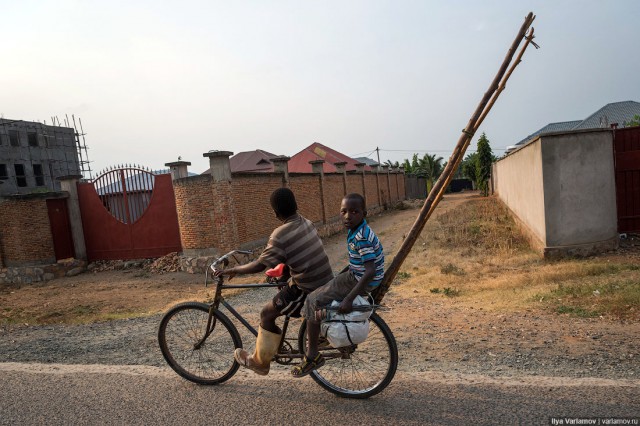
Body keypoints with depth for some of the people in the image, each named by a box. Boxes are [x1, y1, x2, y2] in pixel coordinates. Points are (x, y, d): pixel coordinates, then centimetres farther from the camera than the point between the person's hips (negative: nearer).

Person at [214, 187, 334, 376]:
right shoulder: (307, 223, 5)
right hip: (328, 284, 8)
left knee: (267, 313, 7)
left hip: (309, 291, -8)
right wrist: (279, 266, 25)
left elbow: (260, 265, -17)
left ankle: (259, 362, 24)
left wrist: (234, 270, -3)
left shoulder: (280, 234, -19)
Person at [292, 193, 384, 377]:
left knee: (313, 301, -10)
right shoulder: (356, 230, 4)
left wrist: (348, 299, -31)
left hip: (361, 282, -10)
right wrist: (339, 276, 22)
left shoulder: (362, 238, -25)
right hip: (355, 275, 10)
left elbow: (370, 271, -31)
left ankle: (312, 356, 1)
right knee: (320, 290, 21)